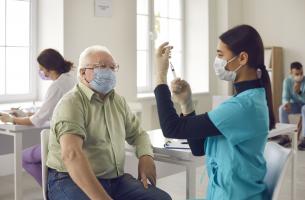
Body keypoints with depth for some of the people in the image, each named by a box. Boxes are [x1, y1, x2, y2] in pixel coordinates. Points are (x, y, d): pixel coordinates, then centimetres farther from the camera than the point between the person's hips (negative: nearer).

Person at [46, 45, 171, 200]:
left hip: (116, 179, 6)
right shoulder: (71, 103, -14)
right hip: (72, 181, -5)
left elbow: (138, 134, 21)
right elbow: (71, 154, -28)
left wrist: (146, 156, -3)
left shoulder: (118, 101, 11)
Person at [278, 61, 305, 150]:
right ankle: (285, 137, -19)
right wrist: (286, 103, -39)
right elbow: (285, 97, -16)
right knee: (282, 109, -26)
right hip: (295, 105, 3)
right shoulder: (287, 81, -12)